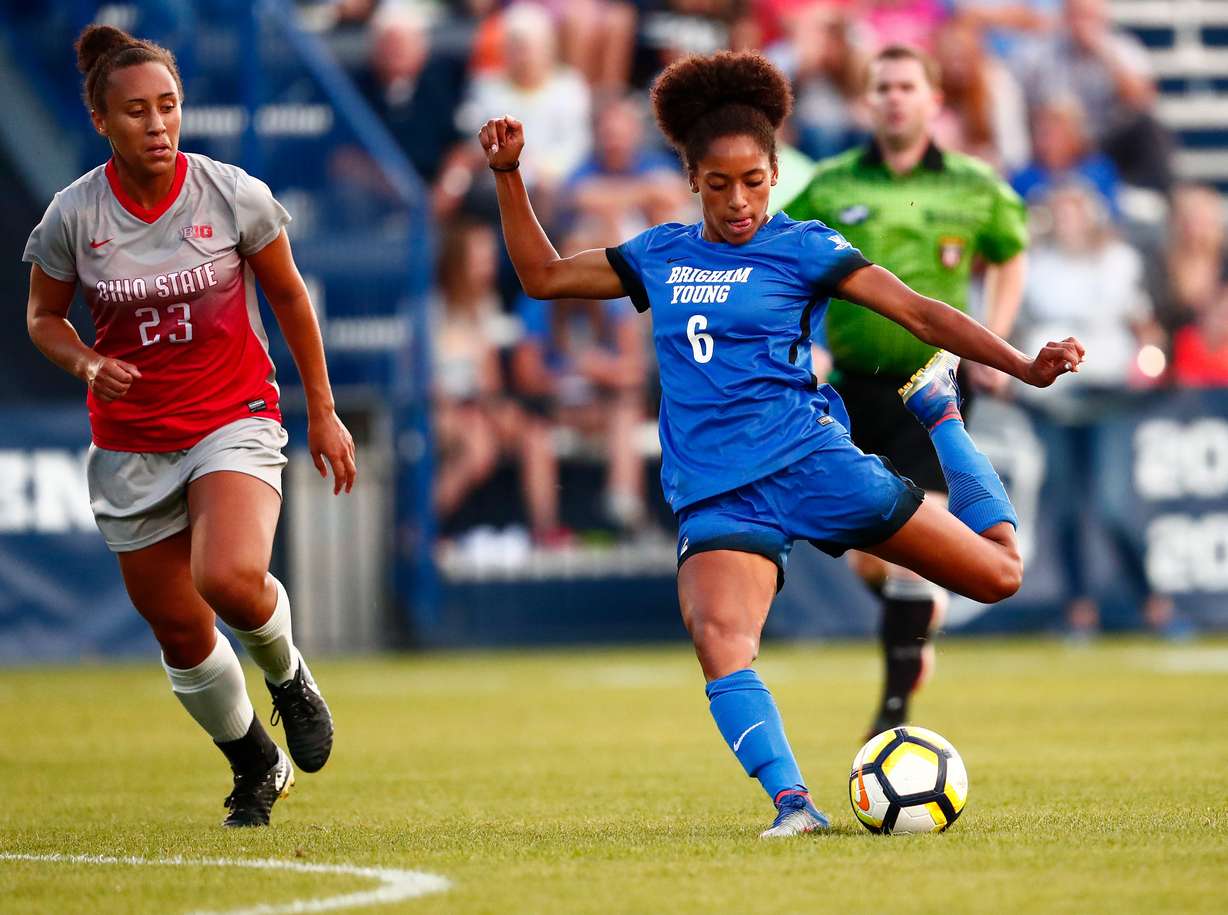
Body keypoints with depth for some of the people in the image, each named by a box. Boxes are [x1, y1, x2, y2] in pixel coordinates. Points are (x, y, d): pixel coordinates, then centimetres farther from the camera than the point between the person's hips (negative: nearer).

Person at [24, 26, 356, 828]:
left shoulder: (236, 195, -9)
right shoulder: (73, 215, -8)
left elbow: (289, 295, 5)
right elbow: (43, 315, 8)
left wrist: (323, 412, 8)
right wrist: (86, 363, -14)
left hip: (236, 422, -2)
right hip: (132, 447, 2)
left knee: (230, 579, -30)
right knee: (180, 634, 6)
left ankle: (288, 675, 5)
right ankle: (257, 766, 32)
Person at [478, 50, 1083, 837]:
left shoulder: (801, 249, 3)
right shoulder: (660, 255, 15)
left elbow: (920, 312, -1)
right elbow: (544, 277, 25)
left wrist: (1025, 367, -11)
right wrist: (508, 176, 17)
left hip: (808, 460, -2)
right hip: (713, 498, 2)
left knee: (998, 572, 1)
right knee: (717, 638, -30)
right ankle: (792, 803, -36)